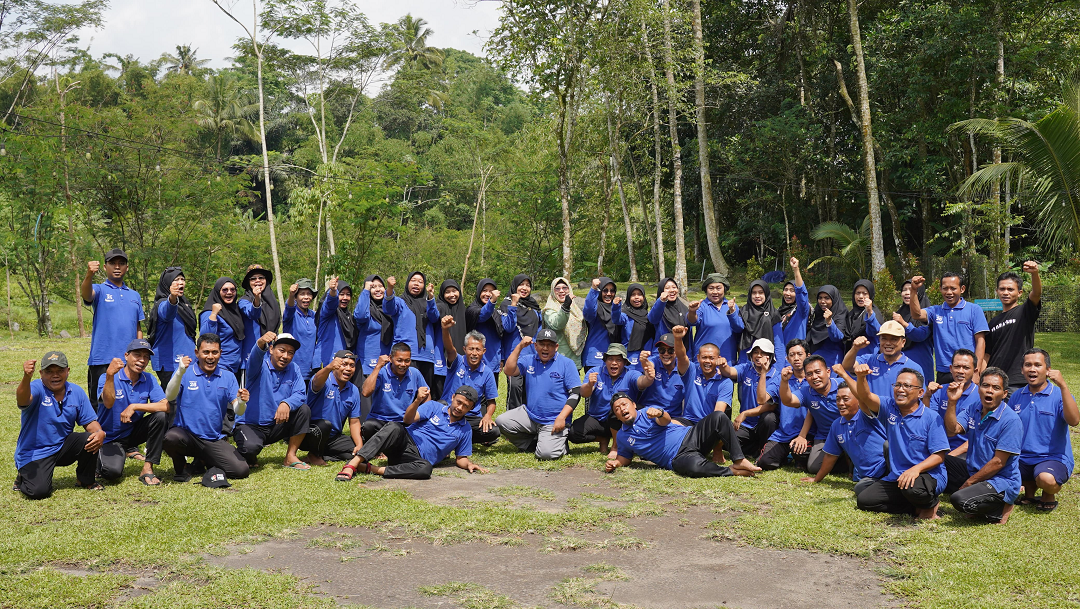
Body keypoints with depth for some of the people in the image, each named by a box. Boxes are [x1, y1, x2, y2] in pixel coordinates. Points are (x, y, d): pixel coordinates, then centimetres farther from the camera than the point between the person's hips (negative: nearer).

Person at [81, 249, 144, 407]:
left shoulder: (134, 296, 16)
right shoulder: (99, 290, 3)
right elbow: (86, 294, -22)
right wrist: (89, 275, -43)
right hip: (102, 360, -4)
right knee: (99, 405, -1)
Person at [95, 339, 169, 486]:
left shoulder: (149, 380, -3)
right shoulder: (107, 377, -14)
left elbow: (166, 406, -16)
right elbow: (108, 403, -34)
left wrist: (134, 407, -25)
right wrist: (110, 376, -48)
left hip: (134, 432, 3)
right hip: (110, 437, -3)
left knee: (161, 416, -24)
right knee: (112, 472, -28)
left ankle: (148, 469, -16)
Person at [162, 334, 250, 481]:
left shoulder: (228, 377, 8)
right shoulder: (185, 373, 1)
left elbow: (238, 411, -1)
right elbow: (169, 397, -16)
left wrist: (241, 402, -26)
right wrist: (180, 373, -33)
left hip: (215, 440, 3)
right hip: (186, 434, -3)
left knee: (241, 470, -15)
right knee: (171, 438, -37)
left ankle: (205, 461, 17)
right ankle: (180, 466, 0)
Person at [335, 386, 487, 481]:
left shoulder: (465, 430, 18)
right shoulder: (434, 407, 11)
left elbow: (461, 458, 21)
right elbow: (408, 419, -2)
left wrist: (469, 465, -2)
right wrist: (417, 401, -21)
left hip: (417, 458, 1)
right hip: (405, 441, 0)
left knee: (425, 469, -38)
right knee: (394, 428, -36)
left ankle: (370, 469, -33)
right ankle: (352, 465, -44)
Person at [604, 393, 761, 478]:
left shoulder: (648, 412, 8)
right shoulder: (622, 437, 15)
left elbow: (666, 420, -13)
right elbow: (625, 456, 27)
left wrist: (660, 413, -39)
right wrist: (615, 463, 3)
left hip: (691, 437, 2)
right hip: (679, 458, -1)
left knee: (719, 417, -26)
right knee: (694, 466, -41)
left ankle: (739, 461, -22)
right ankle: (733, 471, -19)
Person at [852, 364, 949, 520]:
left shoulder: (932, 418, -8)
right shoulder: (889, 408, 4)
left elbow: (939, 455, -13)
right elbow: (865, 397, -14)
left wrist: (916, 469, -30)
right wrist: (861, 378, -36)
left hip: (928, 475, -6)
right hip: (896, 477, 6)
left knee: (912, 488, -40)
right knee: (863, 500, -7)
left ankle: (930, 505, -3)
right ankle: (917, 508, -1)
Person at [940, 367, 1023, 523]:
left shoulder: (1011, 421, -17)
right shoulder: (972, 410, 4)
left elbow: (998, 463, -18)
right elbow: (952, 430, -9)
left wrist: (969, 483, -15)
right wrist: (952, 402, -21)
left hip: (1002, 482, -8)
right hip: (974, 472, 8)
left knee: (959, 500, -29)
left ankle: (1001, 509, 0)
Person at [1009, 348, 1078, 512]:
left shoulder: (1059, 395, -4)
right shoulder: (1016, 397, 10)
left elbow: (1074, 421, -24)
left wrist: (1062, 386, -28)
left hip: (1053, 457, -4)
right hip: (1022, 458, 4)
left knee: (1047, 479, -37)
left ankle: (1049, 495, 4)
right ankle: (1029, 486, 11)